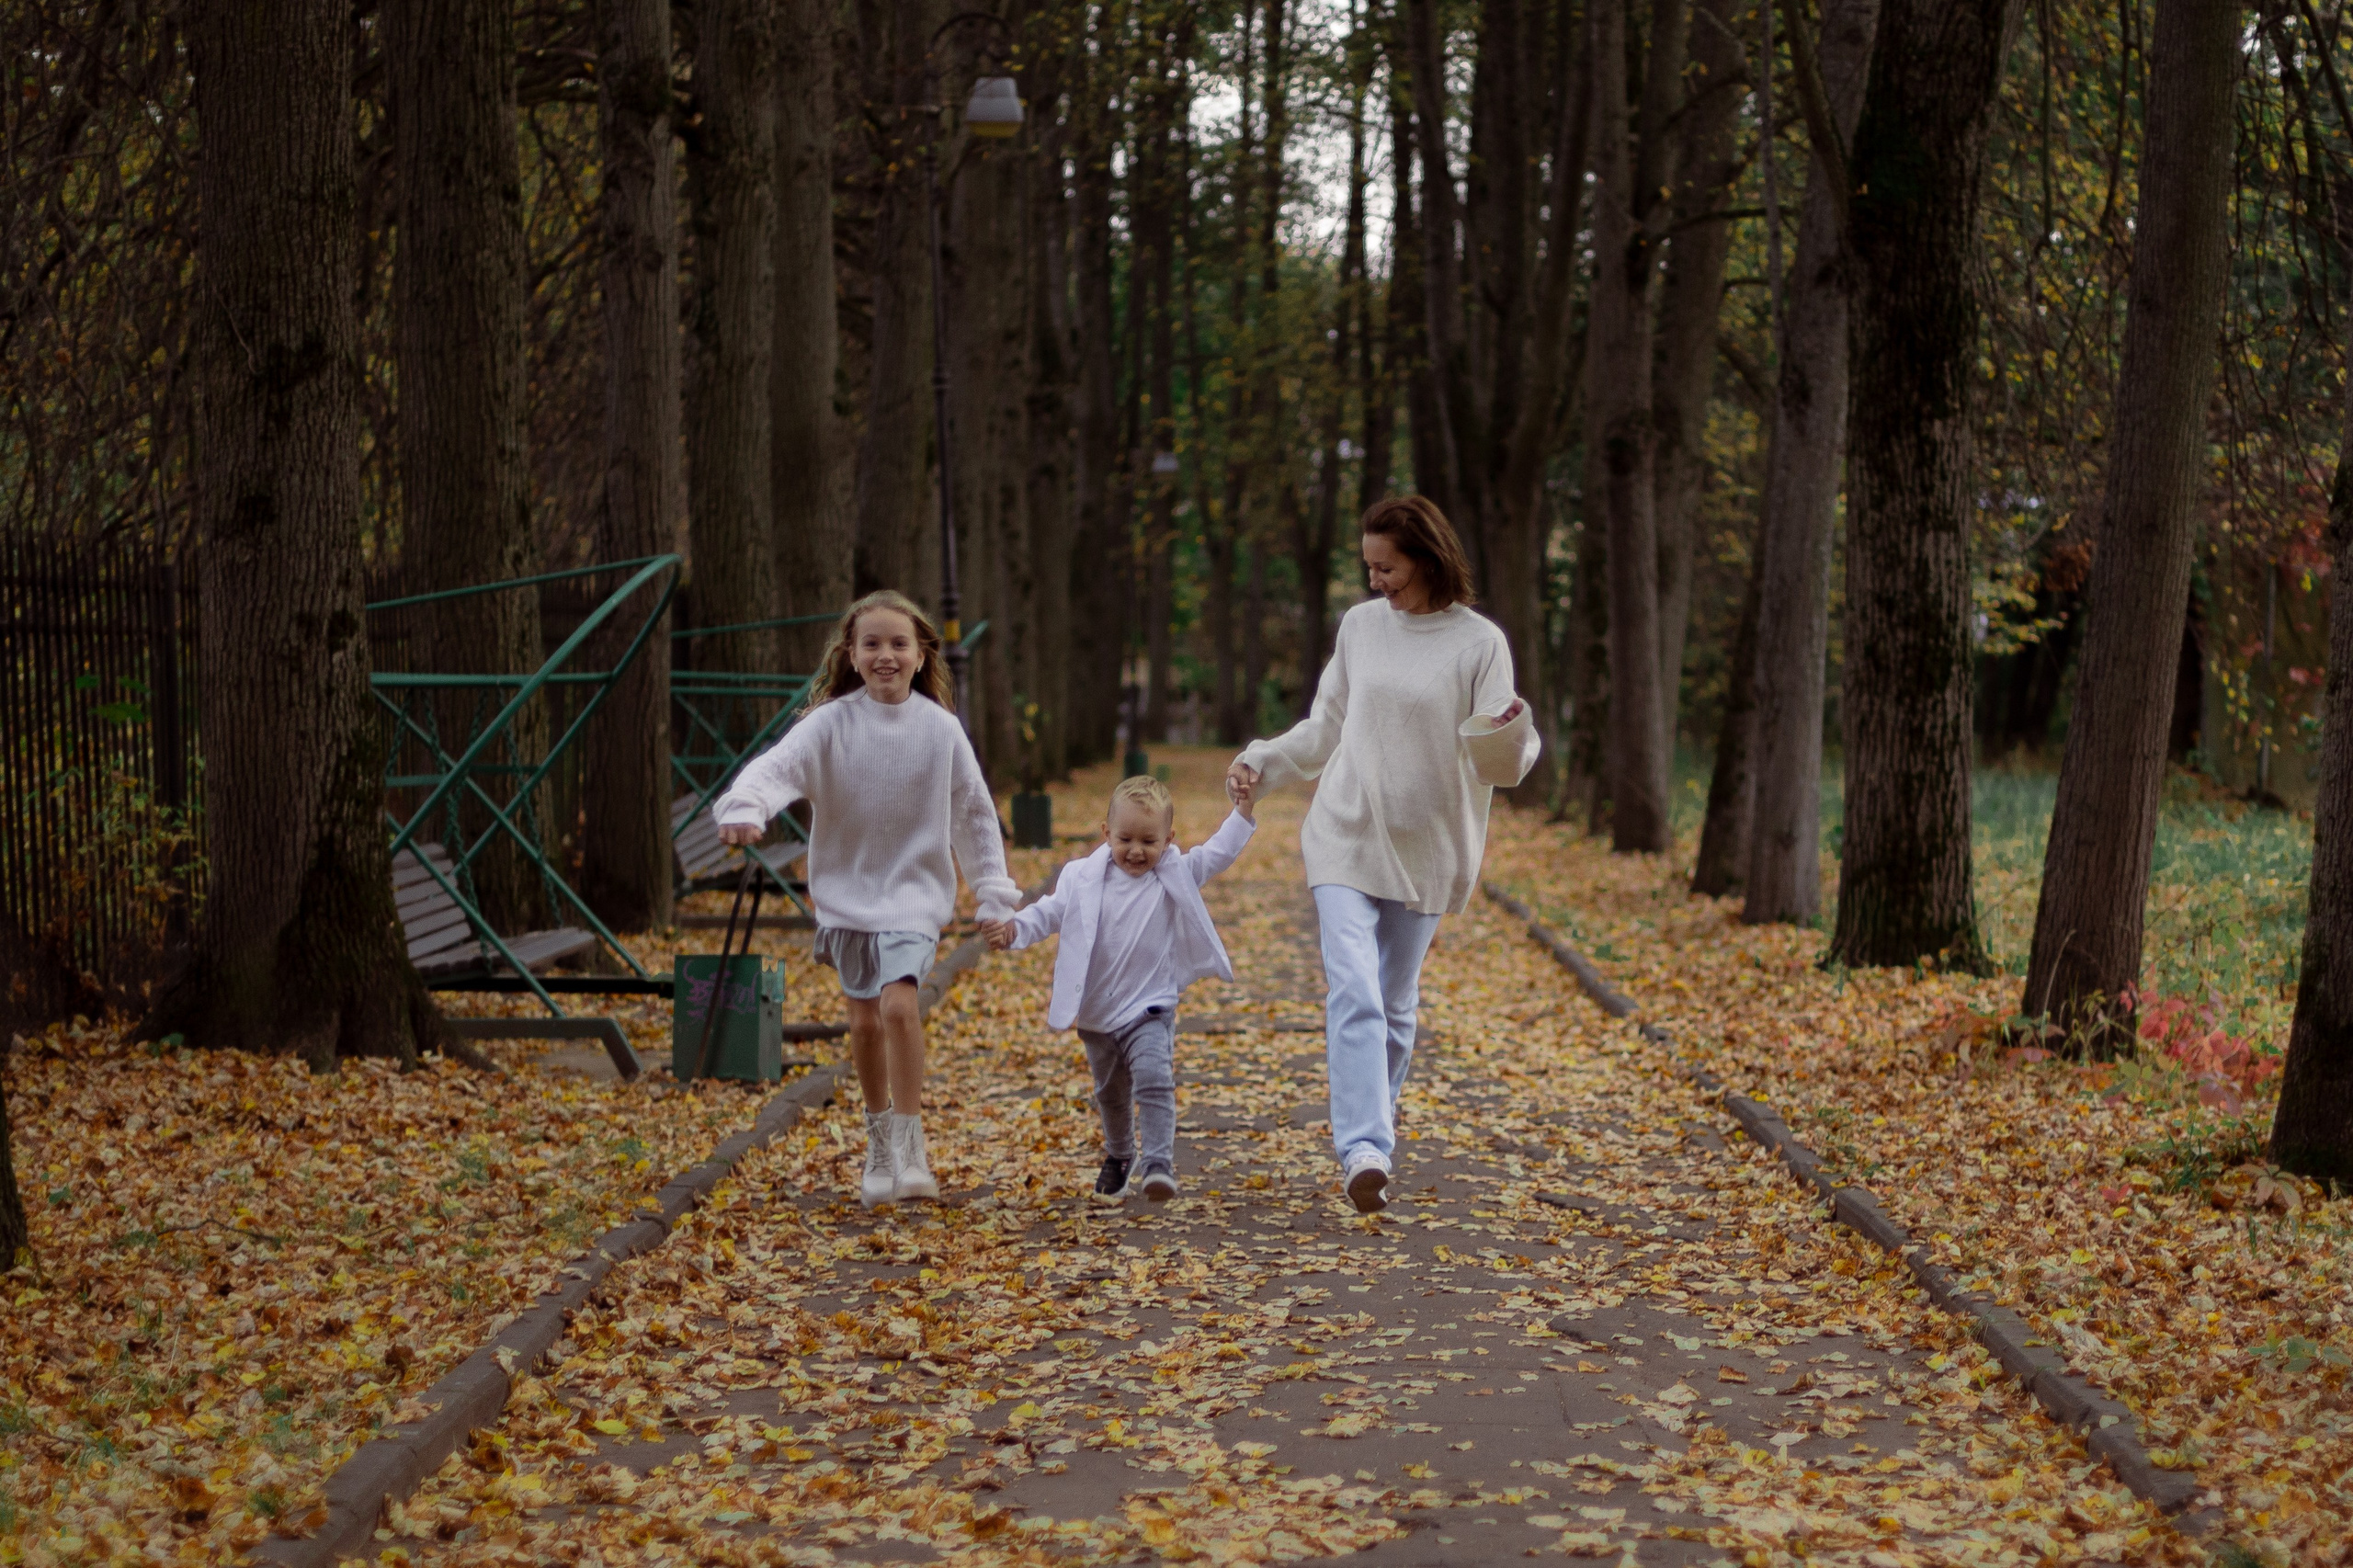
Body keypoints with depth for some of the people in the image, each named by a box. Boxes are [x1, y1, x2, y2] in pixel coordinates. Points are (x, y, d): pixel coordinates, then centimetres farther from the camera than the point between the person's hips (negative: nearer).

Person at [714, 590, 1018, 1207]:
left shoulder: (941, 728, -6)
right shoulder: (832, 722, -9)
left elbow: (975, 814, 4)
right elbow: (778, 764, -24)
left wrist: (995, 896, 5)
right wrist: (745, 808, -45)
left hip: (915, 891, -1)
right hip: (847, 892, 1)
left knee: (899, 1003, -21)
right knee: (865, 1022, 9)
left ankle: (910, 1147, -11)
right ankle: (879, 1145, 29)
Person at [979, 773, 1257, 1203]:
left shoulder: (1176, 876, -4)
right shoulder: (1083, 879, -5)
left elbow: (1217, 854, -2)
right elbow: (1050, 912, -3)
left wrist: (1242, 812, -11)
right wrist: (1014, 929, -20)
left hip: (1150, 1009, -2)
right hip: (1095, 1012, 2)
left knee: (1154, 1083, -22)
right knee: (1110, 1094, 20)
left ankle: (1157, 1163, -23)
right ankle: (1119, 1159, 42)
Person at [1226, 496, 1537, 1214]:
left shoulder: (1479, 643, -5)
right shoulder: (1360, 626, 5)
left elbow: (1500, 765, -8)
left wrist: (1508, 732, -29)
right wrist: (1263, 760, 6)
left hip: (1425, 851, -1)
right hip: (1345, 839, 1)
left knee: (1395, 1006, 10)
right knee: (1353, 995, -15)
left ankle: (1371, 1139, 28)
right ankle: (1364, 1152, -24)